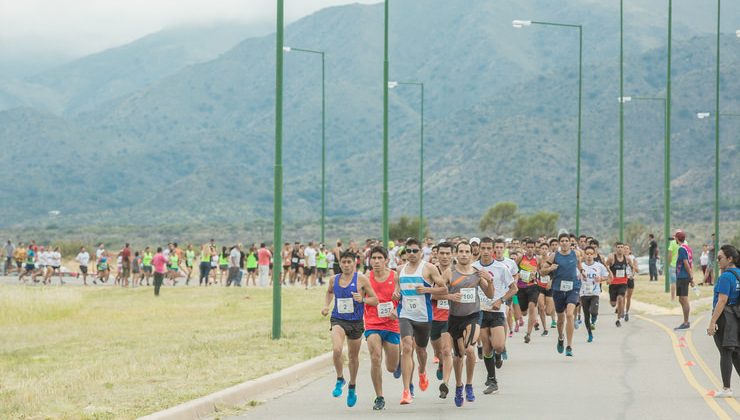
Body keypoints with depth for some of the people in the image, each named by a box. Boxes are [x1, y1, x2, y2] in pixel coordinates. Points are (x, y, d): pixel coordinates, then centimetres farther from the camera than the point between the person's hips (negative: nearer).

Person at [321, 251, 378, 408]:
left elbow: (375, 300, -5)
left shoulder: (361, 279, -7)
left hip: (356, 322, -1)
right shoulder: (334, 280, 2)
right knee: (337, 349, -25)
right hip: (338, 320, 1)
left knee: (353, 356, 13)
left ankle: (352, 387, 36)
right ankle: (340, 379, -2)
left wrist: (362, 299, -23)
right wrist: (326, 306, 9)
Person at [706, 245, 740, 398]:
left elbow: (722, 301, -21)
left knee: (725, 353, -1)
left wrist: (712, 322, -21)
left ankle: (726, 389, 4)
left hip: (724, 317, -8)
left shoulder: (725, 277, -16)